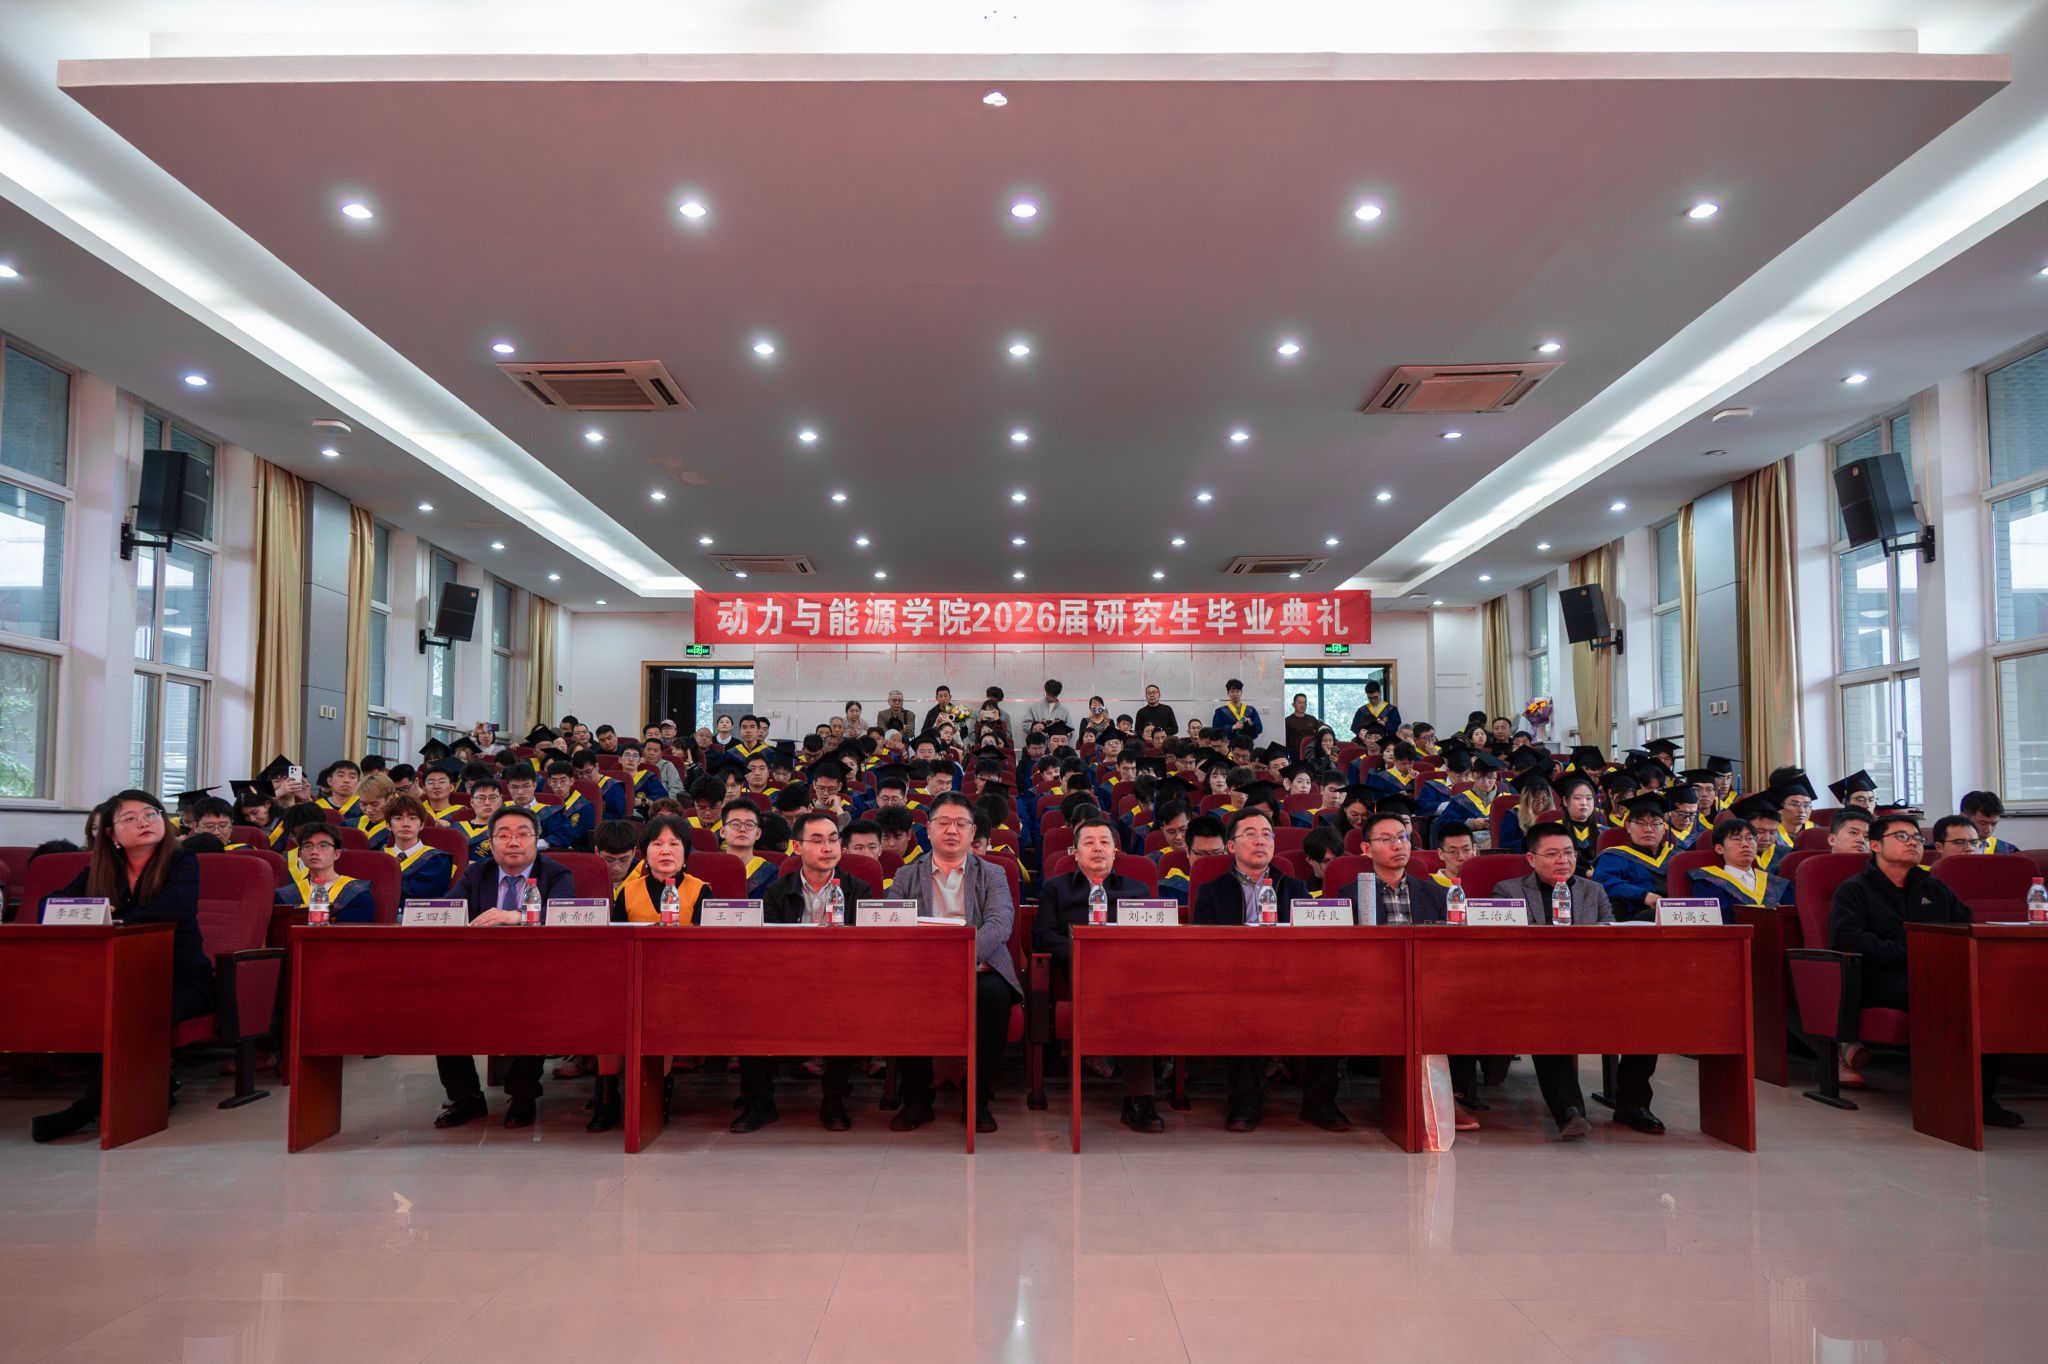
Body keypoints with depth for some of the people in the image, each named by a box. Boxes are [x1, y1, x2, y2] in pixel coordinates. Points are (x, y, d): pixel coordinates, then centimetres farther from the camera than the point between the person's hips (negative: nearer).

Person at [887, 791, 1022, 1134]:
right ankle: (916, 1099, -16)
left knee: (993, 994, -34)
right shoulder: (906, 876, 17)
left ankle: (979, 1099, -18)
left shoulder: (992, 875, 14)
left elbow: (999, 925, -5)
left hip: (978, 969, 0)